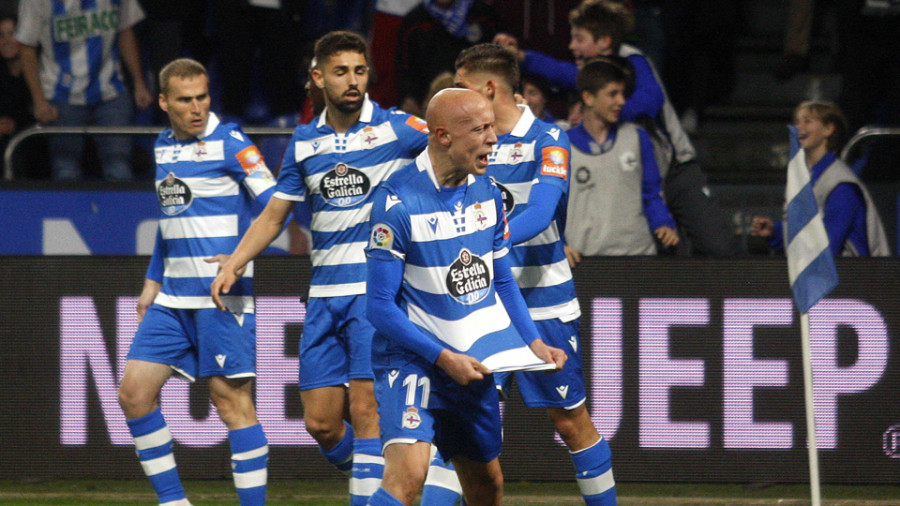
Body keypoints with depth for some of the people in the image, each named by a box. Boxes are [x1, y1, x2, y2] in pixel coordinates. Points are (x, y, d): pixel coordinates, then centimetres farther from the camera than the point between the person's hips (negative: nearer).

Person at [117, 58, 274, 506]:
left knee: (231, 400, -7)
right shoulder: (164, 147, 14)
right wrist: (153, 280, 23)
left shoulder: (228, 143, -8)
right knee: (134, 392, 1)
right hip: (173, 297, 7)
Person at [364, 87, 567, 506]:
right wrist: (443, 358, -20)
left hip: (471, 365, 7)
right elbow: (380, 306, -15)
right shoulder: (398, 202, -17)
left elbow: (502, 280, 17)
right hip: (411, 360, -7)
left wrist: (533, 342, 4)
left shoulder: (486, 192, 4)